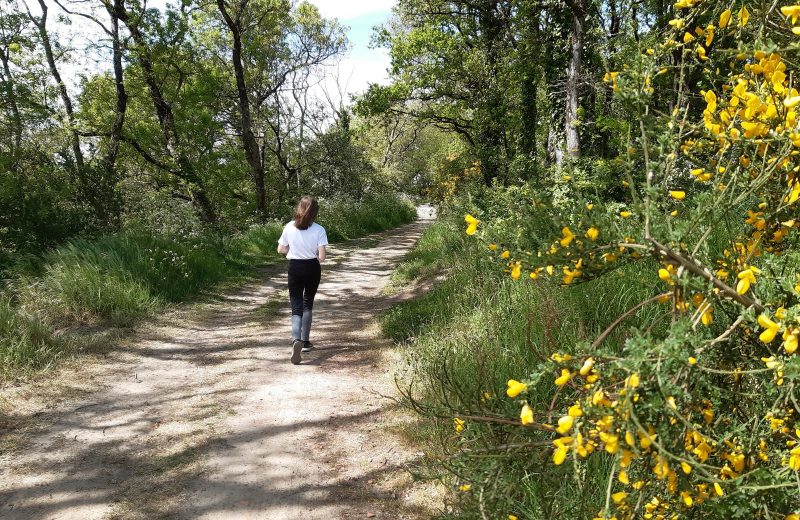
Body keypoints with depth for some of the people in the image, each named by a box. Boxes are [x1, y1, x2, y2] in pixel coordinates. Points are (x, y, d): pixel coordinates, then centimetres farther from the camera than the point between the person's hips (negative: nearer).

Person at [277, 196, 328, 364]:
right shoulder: (319, 230, -12)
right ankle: (305, 342, 23)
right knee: (308, 304, 18)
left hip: (295, 268, 0)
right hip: (312, 269, 0)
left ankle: (296, 340, -23)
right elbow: (322, 257, -15)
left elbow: (281, 249, 2)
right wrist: (313, 253, 7)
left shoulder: (289, 227, -7)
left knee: (296, 307, 2)